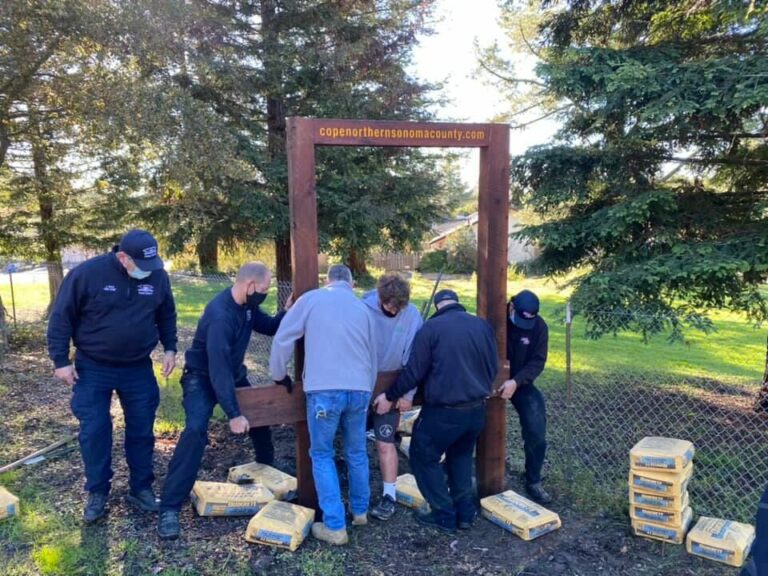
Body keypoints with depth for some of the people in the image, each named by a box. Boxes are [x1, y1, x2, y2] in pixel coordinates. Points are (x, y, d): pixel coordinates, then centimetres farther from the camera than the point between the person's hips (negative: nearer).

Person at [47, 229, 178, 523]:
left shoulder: (158, 276, -8)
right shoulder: (87, 273, -18)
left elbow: (167, 315, 9)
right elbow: (61, 317, -9)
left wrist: (170, 348, 2)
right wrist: (61, 360, -9)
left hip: (138, 368, 3)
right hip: (93, 368, -2)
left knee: (141, 430, 8)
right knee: (94, 432, 3)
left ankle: (141, 488, 25)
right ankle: (97, 493, 22)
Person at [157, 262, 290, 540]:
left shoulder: (247, 306, -9)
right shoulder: (219, 315, -34)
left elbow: (270, 327, 5)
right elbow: (218, 368, -36)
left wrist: (288, 311, -16)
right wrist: (233, 414, -35)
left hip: (234, 374, 8)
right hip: (203, 378, -8)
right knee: (195, 430, -25)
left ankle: (267, 469, 40)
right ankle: (170, 508, -17)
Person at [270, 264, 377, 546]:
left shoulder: (311, 299, 4)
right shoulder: (362, 308, 15)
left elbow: (283, 339, 1)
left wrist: (278, 376, 15)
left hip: (324, 390, -4)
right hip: (359, 389, 4)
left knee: (322, 455, 9)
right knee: (356, 453, 21)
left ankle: (335, 526, 10)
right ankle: (360, 511, 35)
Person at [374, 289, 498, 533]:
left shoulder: (431, 327, -9)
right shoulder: (483, 325, 5)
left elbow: (414, 371, -9)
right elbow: (493, 367, 12)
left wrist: (390, 396, 3)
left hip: (444, 410, -6)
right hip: (477, 408, 6)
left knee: (423, 457, 13)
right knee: (461, 456, 26)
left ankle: (444, 515, 17)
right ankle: (465, 512, 28)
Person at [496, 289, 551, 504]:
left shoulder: (539, 326, -14)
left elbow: (537, 361, -17)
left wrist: (516, 382, -33)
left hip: (522, 384, 2)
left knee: (536, 433, -4)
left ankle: (533, 482, 16)